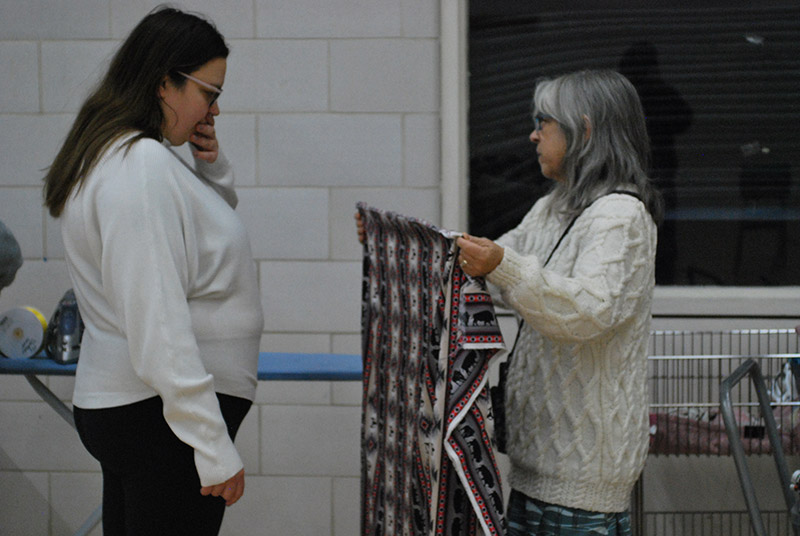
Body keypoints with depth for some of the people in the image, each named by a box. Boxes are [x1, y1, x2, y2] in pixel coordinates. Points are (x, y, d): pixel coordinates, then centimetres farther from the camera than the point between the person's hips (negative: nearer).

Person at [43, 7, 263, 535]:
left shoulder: (117, 156, 14)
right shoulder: (144, 165, -18)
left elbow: (207, 231, 28)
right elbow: (157, 321, -24)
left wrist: (212, 166, 8)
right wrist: (213, 447, -24)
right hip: (159, 413, -10)